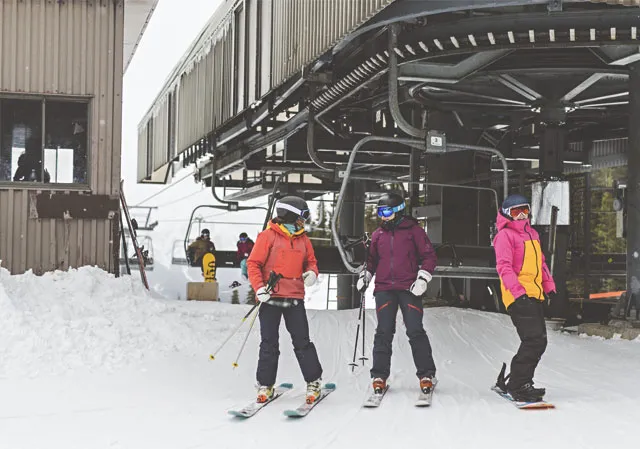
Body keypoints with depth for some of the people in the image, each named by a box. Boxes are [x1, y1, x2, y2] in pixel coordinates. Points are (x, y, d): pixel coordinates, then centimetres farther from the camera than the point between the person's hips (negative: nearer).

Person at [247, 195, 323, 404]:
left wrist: (311, 273, -1)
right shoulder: (268, 236, -4)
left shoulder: (303, 239, 11)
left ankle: (314, 382, 9)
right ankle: (265, 385, 13)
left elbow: (310, 261, 22)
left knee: (302, 342, 0)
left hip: (295, 299, 3)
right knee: (269, 344, 3)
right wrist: (259, 288, -17)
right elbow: (253, 263, -5)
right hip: (271, 299, -3)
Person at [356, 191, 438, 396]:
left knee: (415, 331, -7)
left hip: (409, 289, -3)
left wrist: (422, 278, -8)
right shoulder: (378, 234, 15)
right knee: (384, 333, 0)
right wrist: (365, 276, 9)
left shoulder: (413, 230, 2)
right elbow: (372, 260, 24)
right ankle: (379, 376, 5)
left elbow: (429, 256, 3)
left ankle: (426, 375, 1)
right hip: (384, 289, 3)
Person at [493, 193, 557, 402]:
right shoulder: (505, 235, -5)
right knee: (534, 340, -16)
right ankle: (517, 385, -8)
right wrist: (519, 291, -22)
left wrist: (549, 286, 17)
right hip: (518, 297, -9)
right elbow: (504, 267, -13)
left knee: (538, 342, 10)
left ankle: (509, 379, 22)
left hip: (535, 296, 9)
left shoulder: (532, 234, 21)